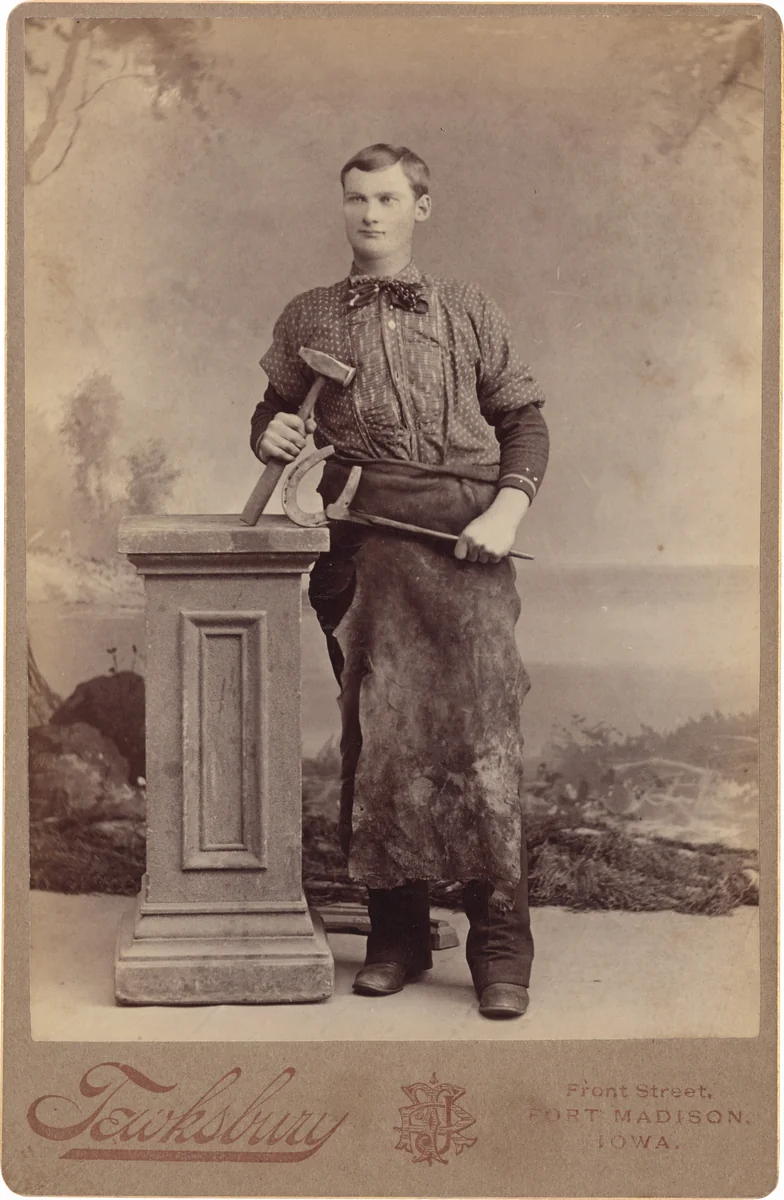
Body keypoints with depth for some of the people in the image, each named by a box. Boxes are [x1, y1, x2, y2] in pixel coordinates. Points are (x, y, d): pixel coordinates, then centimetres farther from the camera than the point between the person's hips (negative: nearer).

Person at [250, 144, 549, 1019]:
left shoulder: (468, 311, 15)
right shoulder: (307, 319, 18)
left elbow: (524, 419, 13)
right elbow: (271, 415, 23)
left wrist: (508, 509, -4)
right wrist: (272, 437, -2)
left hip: (463, 536, -1)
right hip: (362, 544, 1)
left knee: (481, 732, -7)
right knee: (376, 735, 1)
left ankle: (501, 945, 1)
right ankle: (395, 932, 15)